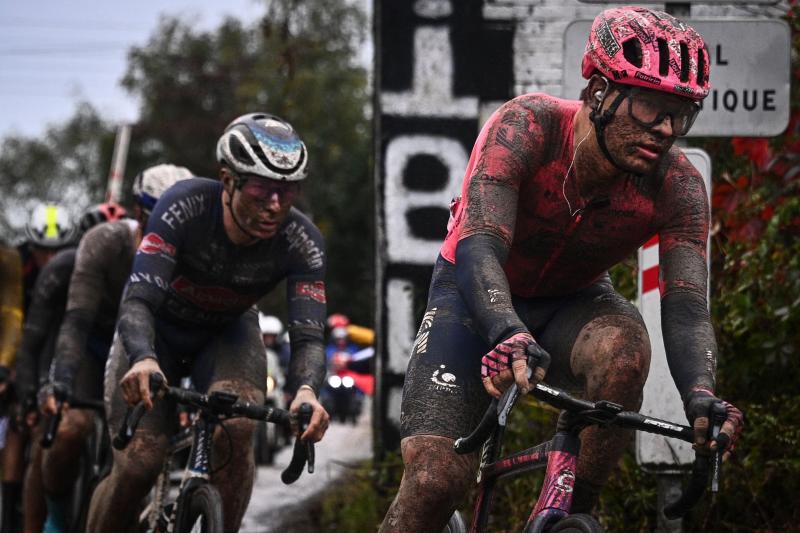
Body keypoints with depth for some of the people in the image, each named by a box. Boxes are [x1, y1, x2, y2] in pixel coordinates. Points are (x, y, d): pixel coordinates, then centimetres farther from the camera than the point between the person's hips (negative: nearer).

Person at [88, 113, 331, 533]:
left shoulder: (302, 242, -28)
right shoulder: (184, 207, -34)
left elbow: (308, 336, -31)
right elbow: (138, 301, -40)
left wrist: (307, 389, -54)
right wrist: (143, 360, -61)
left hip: (227, 333, 1)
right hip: (157, 330, -1)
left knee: (236, 431, -28)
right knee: (139, 464, -16)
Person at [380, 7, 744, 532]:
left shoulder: (677, 184, -24)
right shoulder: (527, 126, -32)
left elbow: (686, 309, -31)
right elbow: (477, 249, -43)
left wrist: (702, 396, -53)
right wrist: (508, 334, -64)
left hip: (572, 303, 2)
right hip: (475, 297, -2)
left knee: (623, 347, -35)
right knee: (435, 478, -21)